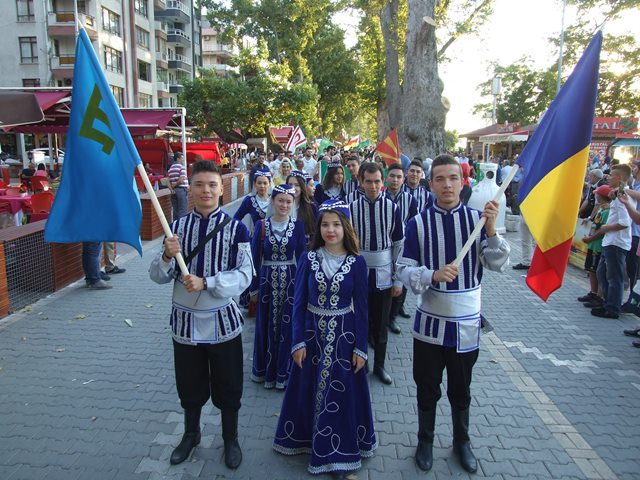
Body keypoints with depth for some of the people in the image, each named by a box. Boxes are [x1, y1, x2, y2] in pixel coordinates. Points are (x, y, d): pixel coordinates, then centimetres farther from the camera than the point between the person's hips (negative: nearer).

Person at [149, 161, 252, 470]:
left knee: (228, 388, 13)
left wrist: (206, 283, -24)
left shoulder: (235, 228, -9)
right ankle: (191, 435, 46)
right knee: (190, 386, 20)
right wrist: (167, 256, -21)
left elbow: (244, 275, -13)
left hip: (222, 320, -2)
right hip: (185, 320, 3)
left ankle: (230, 439, 38)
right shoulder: (177, 226, -1)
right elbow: (158, 276, 0)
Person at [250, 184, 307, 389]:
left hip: (290, 280, 0)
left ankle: (283, 372, 25)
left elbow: (301, 257, 0)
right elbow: (255, 257, 0)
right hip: (267, 280, 0)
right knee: (266, 326, 11)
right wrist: (254, 286, 0)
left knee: (287, 326, 8)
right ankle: (265, 370, 30)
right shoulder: (261, 225, -3)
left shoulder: (298, 226, -3)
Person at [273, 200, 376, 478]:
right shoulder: (309, 258, -5)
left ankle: (340, 451, 29)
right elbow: (299, 303, -3)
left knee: (342, 394, 9)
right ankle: (307, 438, 40)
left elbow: (361, 308, -4)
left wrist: (360, 348, -5)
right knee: (308, 391, 15)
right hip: (313, 333, 1)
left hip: (344, 335, -1)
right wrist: (298, 342, -5)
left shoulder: (357, 263, -7)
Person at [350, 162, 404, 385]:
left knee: (381, 324, 13)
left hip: (383, 277, 1)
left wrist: (398, 280, -1)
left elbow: (399, 245, -1)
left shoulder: (393, 209, -4)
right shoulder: (352, 208, -5)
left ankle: (379, 365, 32)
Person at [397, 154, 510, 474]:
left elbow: (499, 265, -9)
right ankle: (425, 440, 40)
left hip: (466, 323, 1)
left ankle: (462, 441, 44)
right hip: (430, 322, -1)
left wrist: (491, 230, -24)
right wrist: (433, 275, -27)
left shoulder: (477, 219, -5)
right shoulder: (418, 223, -9)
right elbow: (404, 270, -9)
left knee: (461, 390, 20)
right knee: (427, 389, 15)